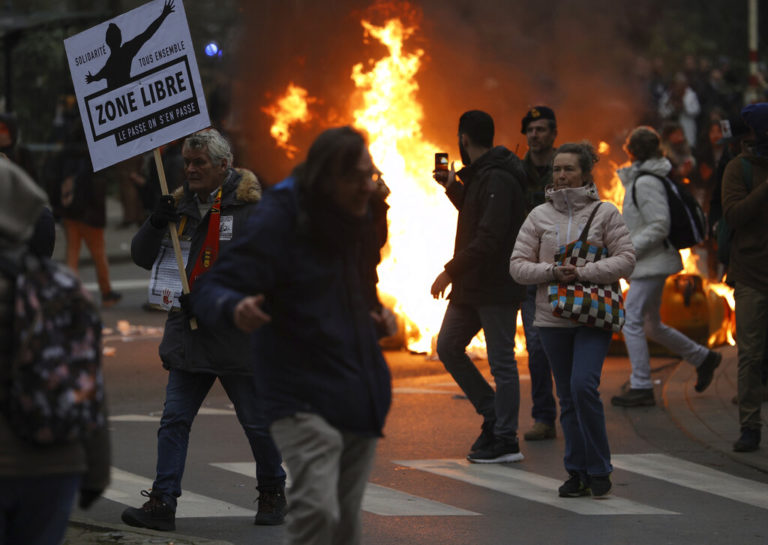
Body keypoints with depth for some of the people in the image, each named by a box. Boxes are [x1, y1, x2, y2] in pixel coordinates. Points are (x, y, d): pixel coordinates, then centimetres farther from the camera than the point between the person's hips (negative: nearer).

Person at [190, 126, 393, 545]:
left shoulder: (356, 222, 11)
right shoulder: (281, 220, -13)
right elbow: (209, 290, -17)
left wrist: (371, 320, 10)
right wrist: (235, 309, -39)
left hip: (360, 400, 8)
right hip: (305, 401, -7)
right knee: (316, 511, -23)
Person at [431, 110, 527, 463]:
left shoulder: (497, 180, -18)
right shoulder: (478, 177, 14)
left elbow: (489, 237, -25)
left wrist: (451, 270, -24)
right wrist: (453, 187, 27)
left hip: (497, 288, -10)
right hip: (472, 286, 10)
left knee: (501, 361, -4)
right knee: (448, 348, 12)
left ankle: (505, 440, 1)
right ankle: (493, 415, 20)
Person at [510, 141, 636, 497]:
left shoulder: (605, 213, 1)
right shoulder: (540, 215, 6)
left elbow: (625, 259, -3)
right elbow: (518, 265, 5)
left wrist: (583, 273, -15)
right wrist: (553, 272, -12)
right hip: (553, 317, 3)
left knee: (583, 384, -18)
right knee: (567, 397, 6)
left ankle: (598, 469, -5)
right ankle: (577, 472, 15)